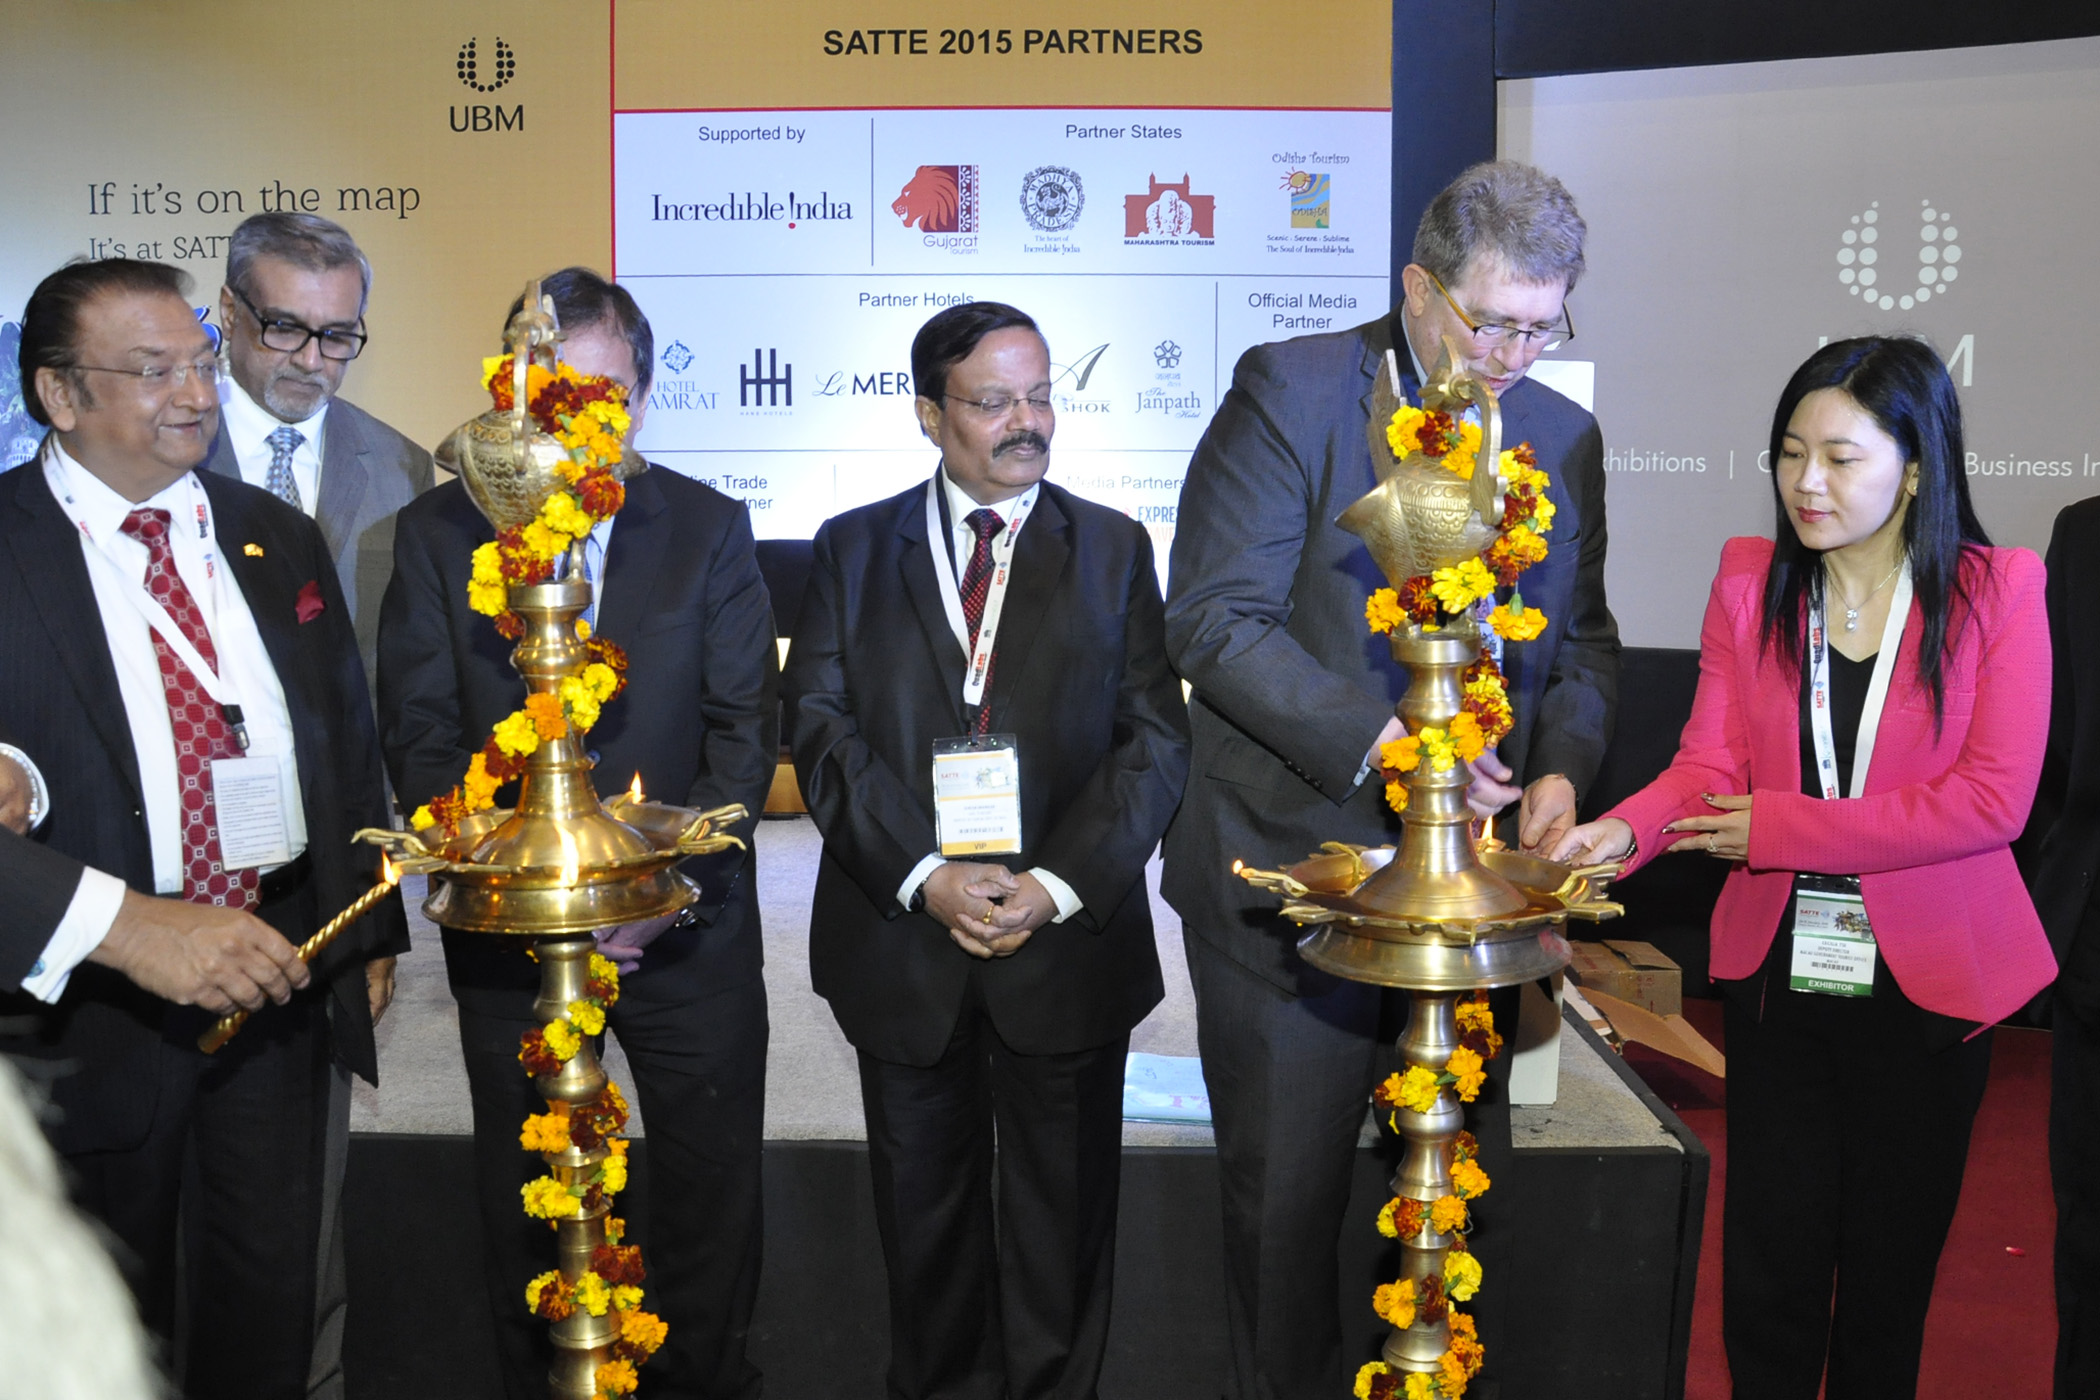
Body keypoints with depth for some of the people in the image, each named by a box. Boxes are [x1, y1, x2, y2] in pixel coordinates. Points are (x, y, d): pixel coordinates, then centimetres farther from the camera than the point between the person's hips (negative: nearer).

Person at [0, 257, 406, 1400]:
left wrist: (371, 935, 11)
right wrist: (126, 925, -31)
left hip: (284, 970, 4)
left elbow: (348, 747, 12)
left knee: (272, 1282, 18)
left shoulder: (281, 541, 6)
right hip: (94, 996, -3)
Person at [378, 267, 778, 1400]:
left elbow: (745, 728, -5)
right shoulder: (438, 531, -1)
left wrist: (660, 873, -17)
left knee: (713, 1181, 14)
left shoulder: (710, 528, -1)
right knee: (524, 1199, 16)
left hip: (684, 925, 0)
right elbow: (421, 740, -5)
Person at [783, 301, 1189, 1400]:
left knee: (1063, 1207, 12)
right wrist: (923, 876, -16)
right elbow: (819, 725, -4)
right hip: (901, 934, 1)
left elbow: (1155, 737, -2)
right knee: (922, 1201, 15)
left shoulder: (1114, 548, 5)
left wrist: (1059, 884, -14)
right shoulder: (853, 549, 5)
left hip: (1070, 938, 0)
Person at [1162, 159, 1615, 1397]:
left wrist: (1562, 766, -6)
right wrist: (1384, 741, -23)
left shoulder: (1564, 436, 8)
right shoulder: (1292, 392, -9)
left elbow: (1584, 638, 14)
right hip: (1299, 871, -4)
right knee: (1286, 1202, 10)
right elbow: (1218, 620, -16)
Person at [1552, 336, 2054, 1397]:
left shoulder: (2000, 591, -6)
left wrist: (1781, 827, -17)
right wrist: (1623, 831, -24)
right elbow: (1710, 762, -4)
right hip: (1777, 971, 2)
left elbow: (1991, 798, -14)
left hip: (1927, 983, -1)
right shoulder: (1750, 580, 2)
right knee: (1768, 1265, 8)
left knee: (1888, 1267, 14)